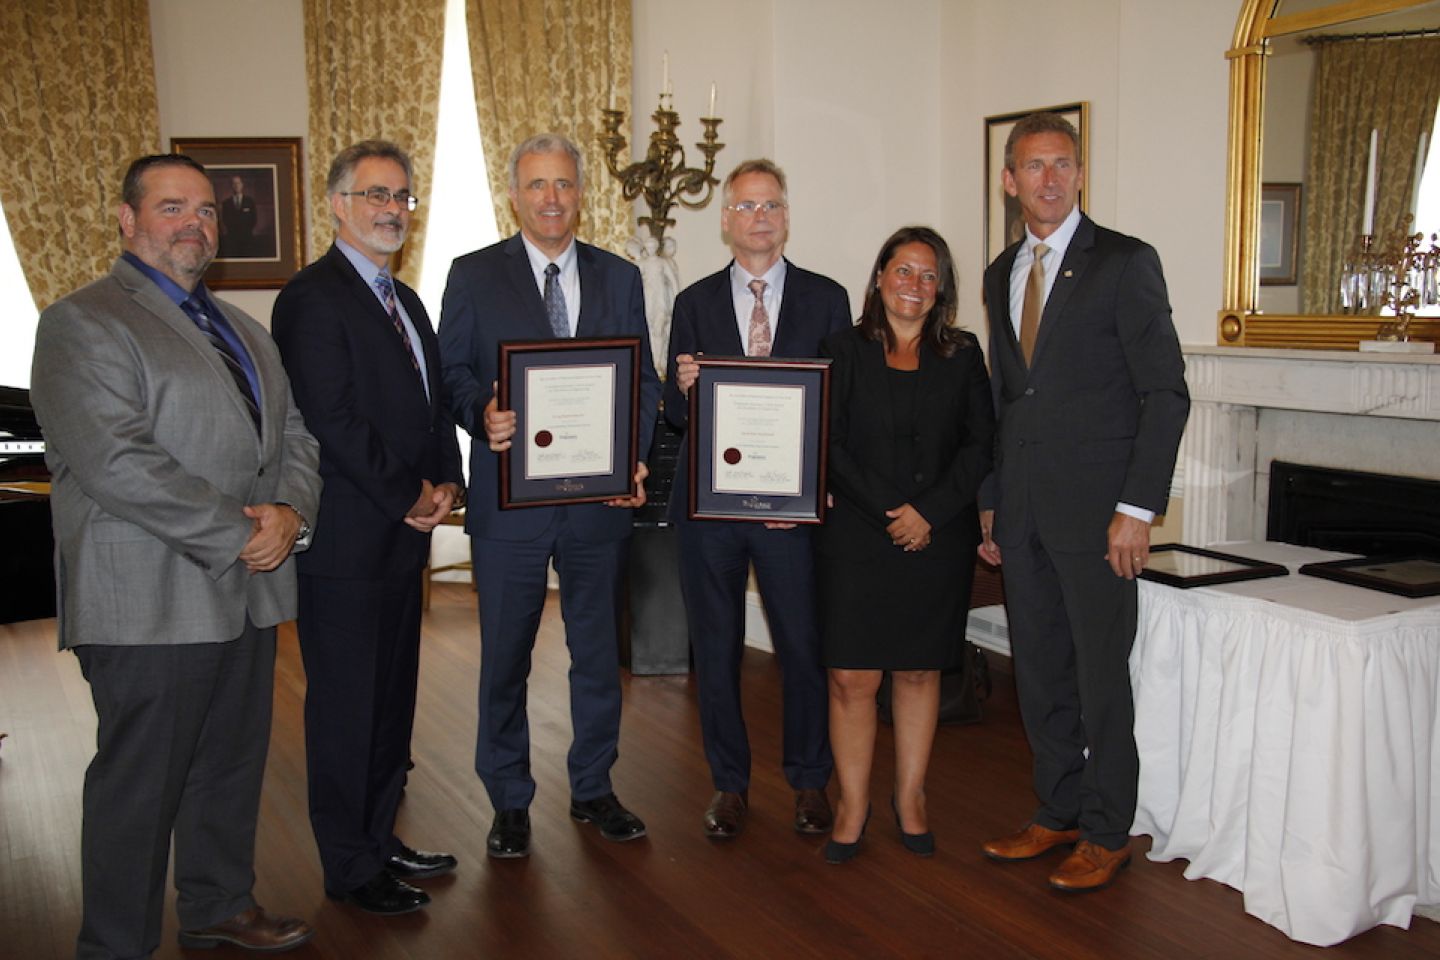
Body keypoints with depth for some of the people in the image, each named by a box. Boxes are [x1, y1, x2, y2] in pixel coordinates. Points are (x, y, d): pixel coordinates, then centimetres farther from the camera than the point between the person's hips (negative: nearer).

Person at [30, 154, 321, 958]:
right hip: (153, 605, -7)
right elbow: (114, 462, -19)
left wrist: (290, 511, -5)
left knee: (232, 766, 17)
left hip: (248, 591, 8)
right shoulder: (82, 324, -7)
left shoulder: (245, 332, 19)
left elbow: (294, 434, 16)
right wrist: (238, 532, -17)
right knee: (140, 786, 2)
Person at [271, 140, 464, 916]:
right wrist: (408, 498, -13)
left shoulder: (405, 300, 17)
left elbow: (433, 406, 18)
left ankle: (379, 837, 30)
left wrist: (444, 483, 2)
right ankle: (351, 867, 15)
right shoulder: (313, 298, -12)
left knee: (392, 697, 16)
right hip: (347, 537, -9)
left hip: (402, 532, 9)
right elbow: (332, 420, -18)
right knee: (346, 706, 2)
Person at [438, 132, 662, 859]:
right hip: (509, 498, -2)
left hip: (600, 498, 2)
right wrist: (481, 414, -22)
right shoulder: (473, 275, 2)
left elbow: (643, 381, 7)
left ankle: (594, 789, 30)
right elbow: (450, 372, 0)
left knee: (598, 650, 13)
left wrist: (634, 458, -8)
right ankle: (509, 803, 24)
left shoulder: (619, 278, 9)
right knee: (505, 657, 8)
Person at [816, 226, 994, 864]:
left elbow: (980, 444, 4)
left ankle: (909, 800, 22)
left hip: (939, 540, 2)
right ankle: (853, 808, 9)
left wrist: (929, 511, -9)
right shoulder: (845, 351, 5)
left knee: (920, 672, 8)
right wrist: (887, 513, -10)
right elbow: (830, 446, -1)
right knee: (852, 678, -4)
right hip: (858, 537, -1)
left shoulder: (962, 356, 9)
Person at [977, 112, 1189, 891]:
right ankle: (1058, 812, 27)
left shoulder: (1124, 263, -5)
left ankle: (1107, 832, 17)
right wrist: (990, 501, 13)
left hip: (1095, 505, -6)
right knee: (1039, 669, 12)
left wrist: (1137, 509, -14)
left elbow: (1167, 392, -9)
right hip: (1023, 507, 6)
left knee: (1100, 672, 2)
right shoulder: (1001, 275, 14)